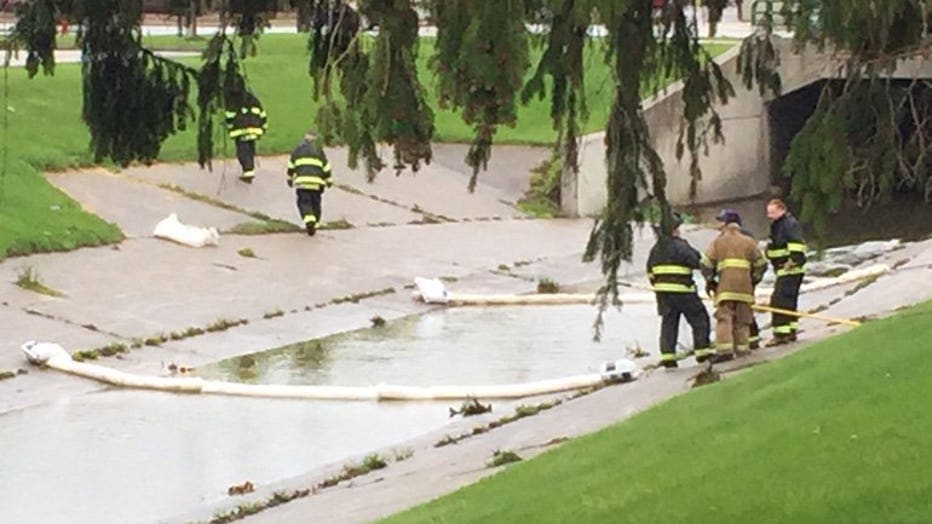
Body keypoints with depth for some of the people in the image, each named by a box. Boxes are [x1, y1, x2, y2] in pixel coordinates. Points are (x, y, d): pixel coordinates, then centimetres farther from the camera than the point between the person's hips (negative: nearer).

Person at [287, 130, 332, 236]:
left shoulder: (298, 149, 11)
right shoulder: (319, 149, 10)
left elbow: (291, 165, 13)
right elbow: (326, 166, 9)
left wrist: (290, 178, 23)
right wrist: (329, 180, 17)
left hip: (302, 180, -1)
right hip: (317, 182, 1)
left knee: (303, 202, -1)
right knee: (315, 203, 13)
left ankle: (309, 220, -26)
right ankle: (315, 224, 14)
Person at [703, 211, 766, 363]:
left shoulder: (717, 242, 9)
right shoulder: (748, 242, 14)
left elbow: (707, 265, 4)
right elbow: (761, 263, 12)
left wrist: (710, 282, 17)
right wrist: (754, 279, 24)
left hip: (725, 286, -2)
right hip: (745, 286, 2)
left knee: (724, 317, -7)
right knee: (743, 319, 9)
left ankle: (724, 350, -20)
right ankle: (742, 349, 7)